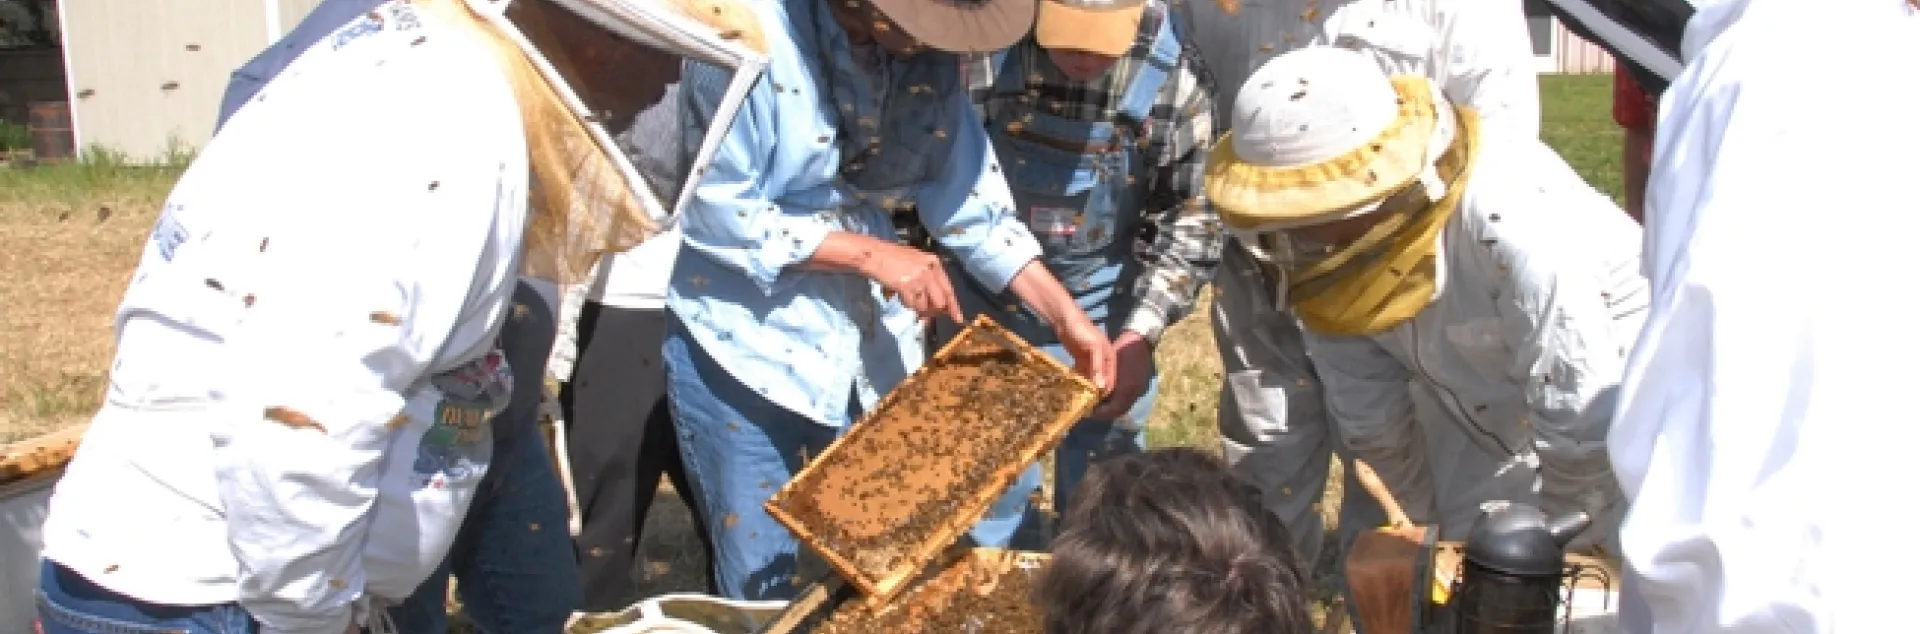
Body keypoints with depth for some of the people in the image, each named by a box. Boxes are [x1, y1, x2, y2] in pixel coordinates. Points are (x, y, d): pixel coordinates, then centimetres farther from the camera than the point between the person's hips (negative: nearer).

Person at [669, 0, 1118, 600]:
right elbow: (716, 211, -22)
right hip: (743, 347, -5)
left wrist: (1067, 318, -3)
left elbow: (968, 197, 2)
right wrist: (873, 253, -22)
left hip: (870, 341, 6)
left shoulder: (928, 56, -3)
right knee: (761, 582, 6)